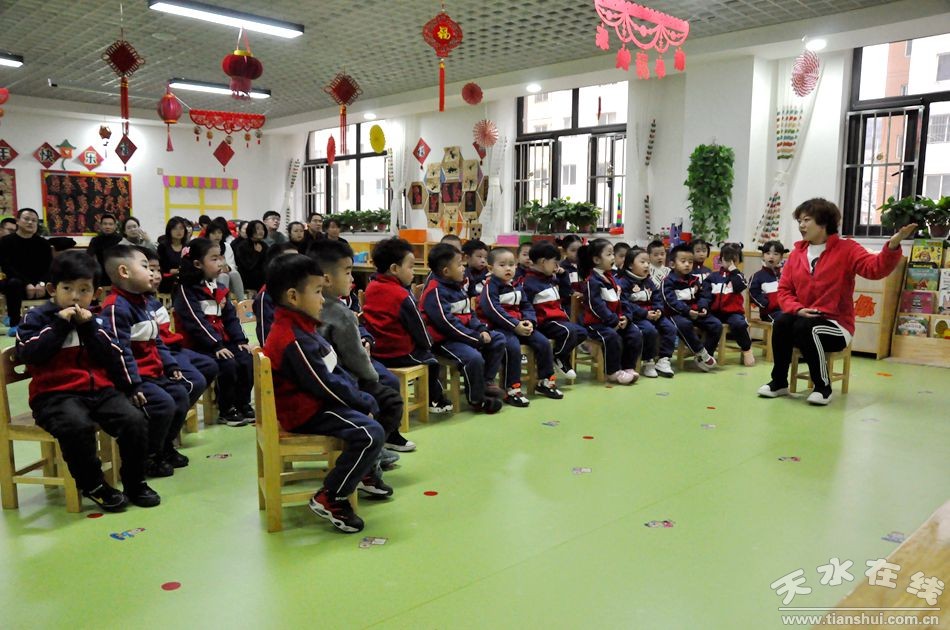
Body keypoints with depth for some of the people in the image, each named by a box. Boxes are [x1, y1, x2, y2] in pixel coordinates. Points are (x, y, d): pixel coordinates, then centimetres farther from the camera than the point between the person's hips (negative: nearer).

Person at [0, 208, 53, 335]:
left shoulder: (43, 243, 6)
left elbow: (49, 267, -2)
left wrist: (42, 283, -23)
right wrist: (26, 284, -25)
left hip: (37, 284, 3)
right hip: (16, 282, -2)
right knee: (14, 283, -37)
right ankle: (14, 324, -27)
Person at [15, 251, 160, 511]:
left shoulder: (94, 320, 16)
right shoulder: (37, 317, 7)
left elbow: (114, 365, 4)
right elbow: (28, 354, -10)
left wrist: (89, 328, -4)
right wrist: (60, 325, -10)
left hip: (99, 389, 4)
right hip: (55, 394, -4)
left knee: (135, 420, -20)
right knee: (78, 426, -35)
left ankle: (135, 482, -3)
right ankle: (93, 485, -12)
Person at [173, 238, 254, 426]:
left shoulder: (218, 288, 14)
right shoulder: (185, 290, -10)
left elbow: (230, 317, 12)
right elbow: (196, 322, -18)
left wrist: (240, 340, -1)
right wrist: (216, 346, -24)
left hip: (223, 341, 7)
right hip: (198, 345, -7)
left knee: (247, 361, -11)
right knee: (228, 365, -25)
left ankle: (243, 405, 3)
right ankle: (226, 410, -9)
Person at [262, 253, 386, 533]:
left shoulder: (298, 327, 8)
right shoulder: (294, 340, -26)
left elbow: (334, 370, 13)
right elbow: (326, 384, -24)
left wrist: (362, 397, 5)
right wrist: (363, 402, -11)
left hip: (315, 399, 11)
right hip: (306, 410, -11)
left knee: (371, 403, 24)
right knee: (371, 434, -25)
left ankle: (363, 471, 31)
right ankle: (330, 498, -11)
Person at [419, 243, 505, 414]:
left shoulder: (457, 287, 14)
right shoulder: (435, 291, -17)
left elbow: (470, 314, 18)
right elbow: (448, 323, -24)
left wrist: (482, 330, -2)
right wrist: (477, 338, -21)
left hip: (464, 334, 10)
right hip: (444, 340, -10)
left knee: (498, 340, 7)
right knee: (474, 357, -31)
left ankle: (486, 381, 13)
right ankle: (476, 398, -10)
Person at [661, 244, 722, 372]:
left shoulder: (694, 280, 16)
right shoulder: (668, 281, -4)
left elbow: (703, 296, 13)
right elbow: (672, 301, -15)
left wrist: (703, 307, -10)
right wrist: (687, 311, -27)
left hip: (695, 312, 6)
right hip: (677, 313, -6)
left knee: (716, 325, -11)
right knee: (684, 324, -39)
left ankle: (702, 357, -7)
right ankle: (701, 353, -25)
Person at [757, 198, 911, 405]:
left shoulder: (846, 249, -5)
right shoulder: (796, 253, 8)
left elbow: (875, 268, -20)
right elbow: (784, 289, 7)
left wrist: (893, 246, -39)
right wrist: (797, 309, -12)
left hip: (836, 325, -4)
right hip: (803, 319, 4)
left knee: (806, 328, -34)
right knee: (781, 323, -28)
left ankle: (823, 387, -14)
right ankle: (779, 382, -12)